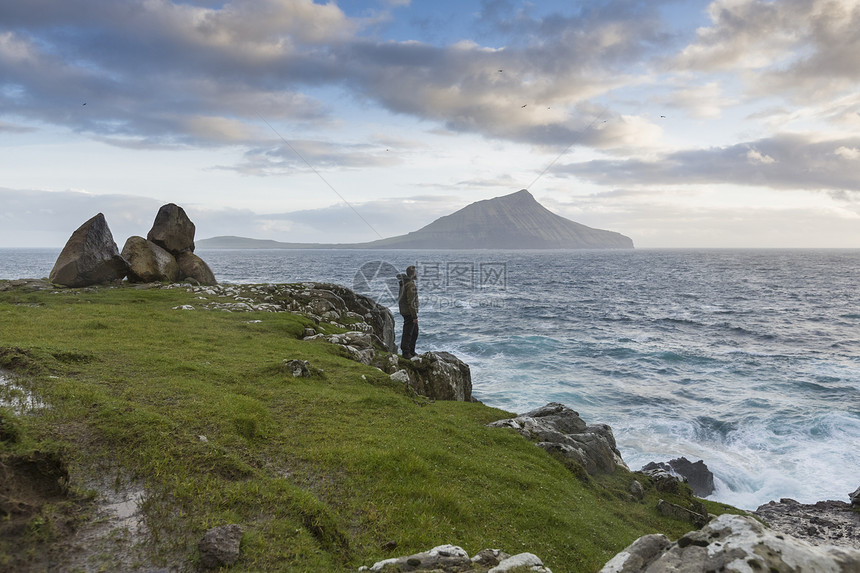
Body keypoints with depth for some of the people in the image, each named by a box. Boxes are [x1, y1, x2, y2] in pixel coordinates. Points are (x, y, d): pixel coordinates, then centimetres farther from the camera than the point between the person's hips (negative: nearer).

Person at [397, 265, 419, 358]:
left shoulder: (404, 283, 12)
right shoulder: (411, 285, -20)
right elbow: (411, 302, -23)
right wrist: (415, 316, -19)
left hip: (405, 311, 10)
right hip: (409, 313, -10)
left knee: (415, 332, 18)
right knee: (408, 333, -2)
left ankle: (411, 351, 26)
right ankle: (406, 353, 6)